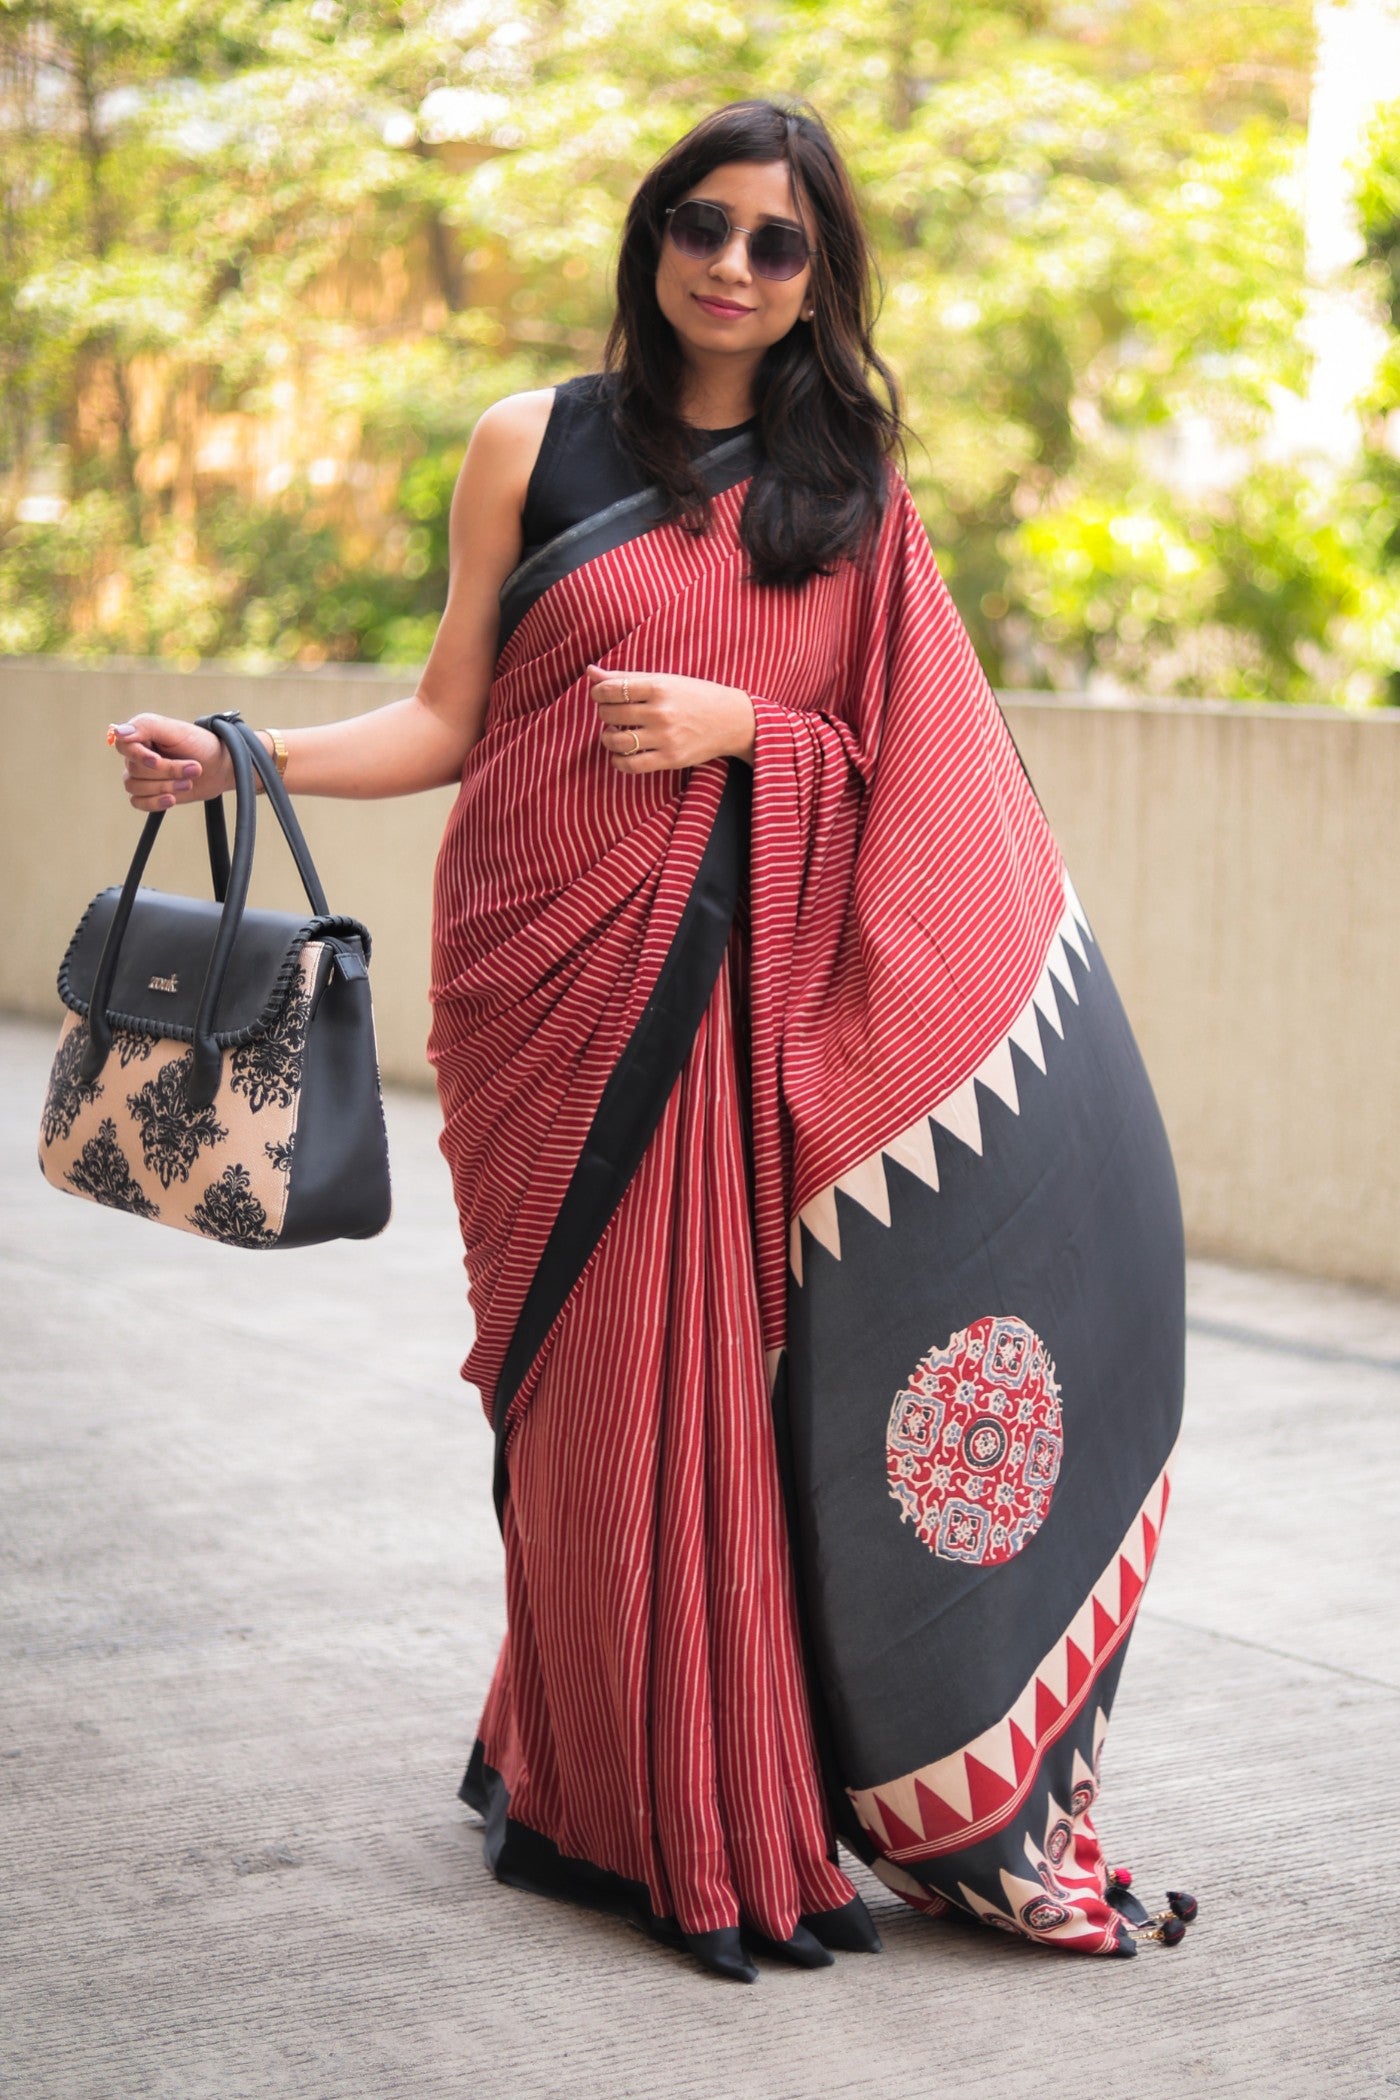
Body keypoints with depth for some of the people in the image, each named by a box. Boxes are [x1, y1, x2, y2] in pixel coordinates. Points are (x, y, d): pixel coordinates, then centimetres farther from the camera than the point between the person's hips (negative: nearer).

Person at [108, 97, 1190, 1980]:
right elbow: (450, 721, 6)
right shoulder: (534, 448, 7)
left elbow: (897, 754, 11)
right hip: (559, 975, -1)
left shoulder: (850, 492, 12)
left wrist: (741, 728, -8)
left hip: (741, 987, 1)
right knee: (604, 1388, -1)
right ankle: (629, 1812, 12)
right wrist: (237, 758, -7)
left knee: (726, 1370, -4)